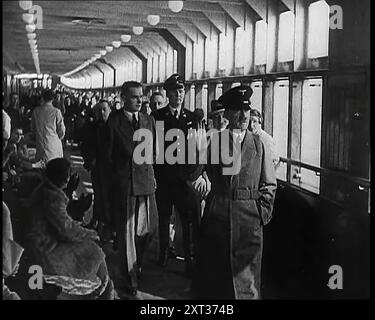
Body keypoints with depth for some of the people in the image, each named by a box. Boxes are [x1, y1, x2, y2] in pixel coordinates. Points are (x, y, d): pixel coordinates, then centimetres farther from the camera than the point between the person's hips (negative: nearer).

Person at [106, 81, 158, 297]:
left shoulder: (149, 121, 8)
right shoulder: (113, 121, -6)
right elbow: (107, 155, -3)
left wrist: (151, 173, 7)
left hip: (146, 181, 5)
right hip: (123, 183, -4)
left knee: (150, 227, 11)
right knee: (127, 231, 3)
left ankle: (136, 262, 39)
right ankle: (130, 279, 16)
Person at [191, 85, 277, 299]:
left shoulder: (260, 145, 6)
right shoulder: (213, 141, 1)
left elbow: (269, 185, 9)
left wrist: (263, 214, 2)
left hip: (250, 219, 1)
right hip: (216, 215, -1)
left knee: (247, 276, 8)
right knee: (211, 272, 10)